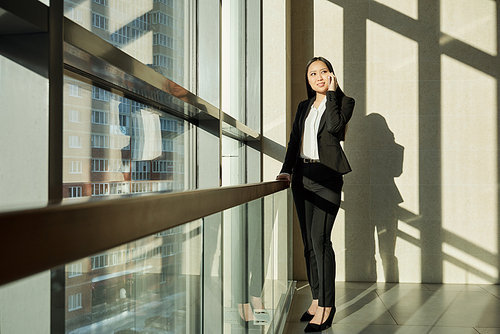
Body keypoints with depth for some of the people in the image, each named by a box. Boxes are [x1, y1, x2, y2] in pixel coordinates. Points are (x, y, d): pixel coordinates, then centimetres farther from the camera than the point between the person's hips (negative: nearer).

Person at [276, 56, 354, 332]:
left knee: (320, 239, -14)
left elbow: (334, 126, -16)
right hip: (302, 177, 6)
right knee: (309, 242, 7)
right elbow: (294, 141, 14)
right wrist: (286, 170, 0)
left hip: (327, 177, -6)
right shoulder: (304, 107, 18)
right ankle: (317, 299, 18)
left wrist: (331, 92, -8)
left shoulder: (344, 101, 4)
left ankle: (326, 306, -5)